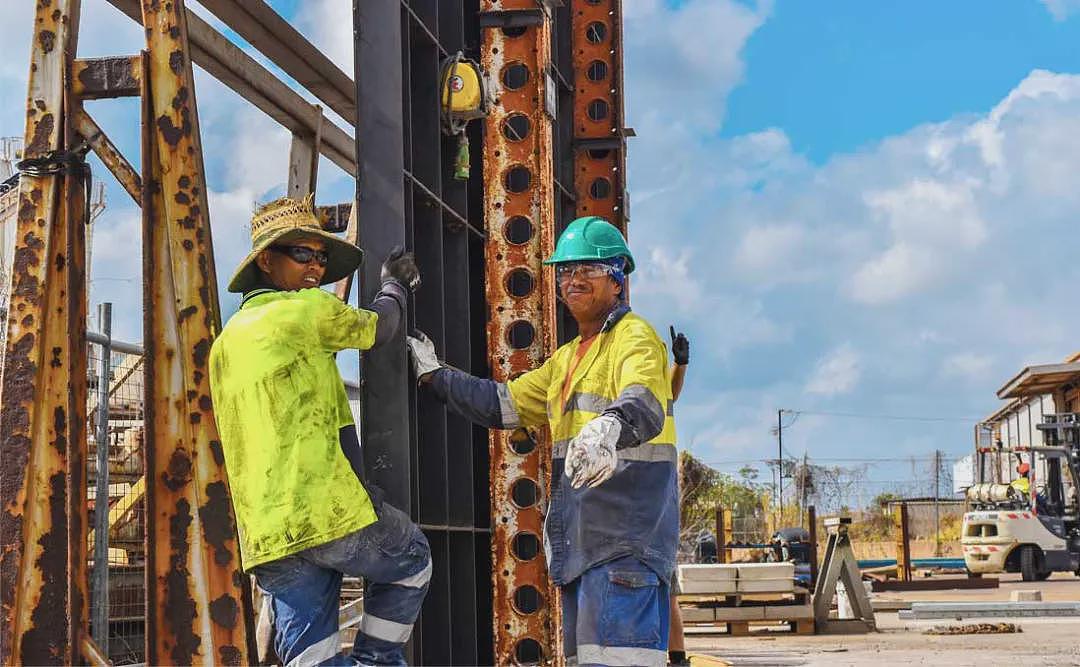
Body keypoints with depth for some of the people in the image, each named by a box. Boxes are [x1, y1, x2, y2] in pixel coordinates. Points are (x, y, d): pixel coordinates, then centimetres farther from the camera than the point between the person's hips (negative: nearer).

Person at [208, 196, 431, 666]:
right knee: (412, 560, 20)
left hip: (266, 535, 7)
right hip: (327, 513, -7)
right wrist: (395, 286, 33)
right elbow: (376, 328, 13)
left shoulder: (226, 343, 21)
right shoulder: (308, 310, -4)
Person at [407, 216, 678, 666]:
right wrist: (433, 375, 22)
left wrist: (610, 426, -49)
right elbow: (505, 403, 27)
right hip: (582, 537, 9)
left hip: (626, 534, -9)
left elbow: (645, 406, -27)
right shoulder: (567, 358, 25)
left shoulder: (634, 337, -6)